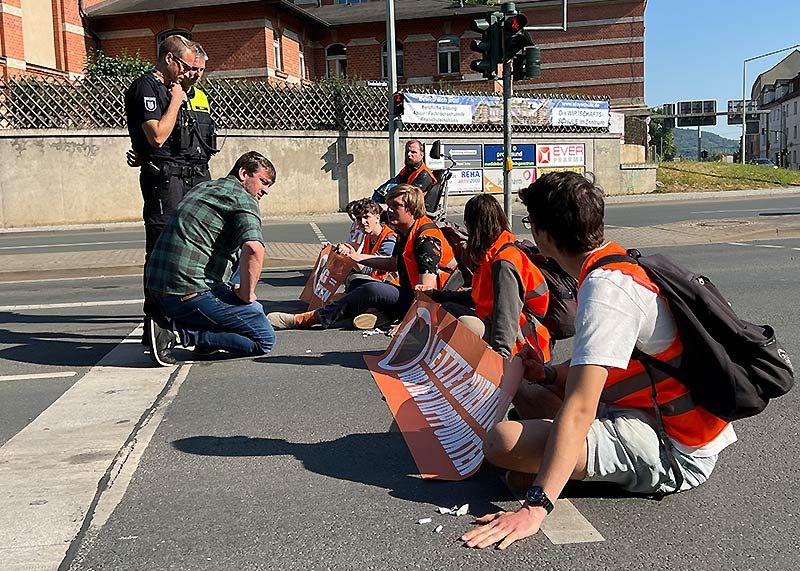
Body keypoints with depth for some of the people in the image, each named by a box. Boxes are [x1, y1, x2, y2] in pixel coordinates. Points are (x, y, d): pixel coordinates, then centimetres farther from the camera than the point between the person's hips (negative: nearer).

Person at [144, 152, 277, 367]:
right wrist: (246, 294, -11)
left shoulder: (201, 187, 22)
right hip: (190, 291, -9)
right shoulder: (242, 198, -5)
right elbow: (253, 248, -25)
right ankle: (183, 332, -11)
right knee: (265, 339, -2)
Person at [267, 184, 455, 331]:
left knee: (373, 290, -28)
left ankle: (305, 319, -21)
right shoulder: (405, 233, 10)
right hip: (407, 296, 11)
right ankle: (379, 313, -15)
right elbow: (394, 264, 26)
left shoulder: (427, 239, -20)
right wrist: (357, 257, 22)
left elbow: (426, 290, -29)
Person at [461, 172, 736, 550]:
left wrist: (535, 508, -35)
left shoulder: (605, 288, -24)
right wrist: (549, 374, 12)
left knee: (504, 440, -27)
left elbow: (579, 409, -32)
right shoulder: (621, 262, 7)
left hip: (673, 454, -10)